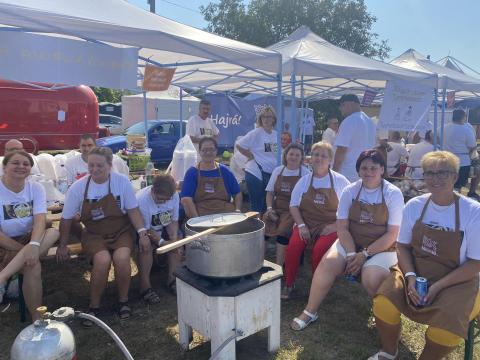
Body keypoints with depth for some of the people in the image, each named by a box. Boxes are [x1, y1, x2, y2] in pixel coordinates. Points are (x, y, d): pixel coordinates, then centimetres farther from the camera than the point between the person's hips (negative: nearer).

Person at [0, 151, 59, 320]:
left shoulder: (35, 188, -2)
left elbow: (40, 220, -18)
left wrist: (33, 245, -37)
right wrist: (23, 250, -24)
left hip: (27, 239, 4)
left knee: (53, 233, -28)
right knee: (33, 266, -33)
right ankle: (37, 318, -19)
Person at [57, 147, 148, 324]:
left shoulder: (122, 181, -10)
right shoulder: (78, 187, -8)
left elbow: (133, 210, -4)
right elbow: (67, 218, 3)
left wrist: (142, 232, -17)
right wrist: (63, 245, 8)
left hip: (121, 231, 0)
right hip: (94, 234, 0)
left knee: (121, 258, -30)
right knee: (103, 260, -30)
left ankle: (123, 301, -2)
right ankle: (94, 306, -4)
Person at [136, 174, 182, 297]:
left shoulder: (174, 195, -18)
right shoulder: (141, 199, -32)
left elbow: (173, 220, -8)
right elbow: (146, 229, -26)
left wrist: (174, 238, -25)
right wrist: (163, 243, -34)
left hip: (162, 228, 5)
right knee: (146, 246, -31)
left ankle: (172, 278, -1)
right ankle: (145, 286, -20)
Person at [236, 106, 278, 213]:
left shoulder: (276, 134, 9)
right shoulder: (256, 133, -10)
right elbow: (239, 145, -12)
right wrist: (251, 156, -9)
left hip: (271, 174, 6)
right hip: (256, 173, -6)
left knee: (266, 205, 15)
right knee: (257, 206, 1)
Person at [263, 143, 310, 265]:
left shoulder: (305, 173, -1)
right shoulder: (277, 170, 10)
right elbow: (270, 192, 13)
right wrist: (269, 208, -3)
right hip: (277, 208, 4)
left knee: (283, 230, -28)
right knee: (263, 224, -21)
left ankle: (279, 266, -18)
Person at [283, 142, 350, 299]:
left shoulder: (340, 181, 2)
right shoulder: (304, 180, 9)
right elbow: (293, 205, 8)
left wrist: (336, 226, -11)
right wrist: (301, 225, -7)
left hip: (329, 226, -2)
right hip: (306, 222, 2)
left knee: (319, 250, -29)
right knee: (293, 246, -25)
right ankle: (289, 284, -4)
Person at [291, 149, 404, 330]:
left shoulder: (393, 194, -7)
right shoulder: (350, 191, -1)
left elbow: (392, 234, -9)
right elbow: (342, 228, -4)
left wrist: (365, 254, -16)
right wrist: (351, 254, -17)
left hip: (382, 248, -2)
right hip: (350, 243, 2)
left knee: (371, 279, -30)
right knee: (327, 263, -24)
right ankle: (310, 312, -5)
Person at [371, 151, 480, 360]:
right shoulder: (414, 206, -2)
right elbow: (402, 246, 4)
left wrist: (437, 286, -18)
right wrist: (410, 277, -13)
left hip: (456, 282, -2)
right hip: (415, 273, 2)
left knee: (447, 328, -28)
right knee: (383, 304, -22)